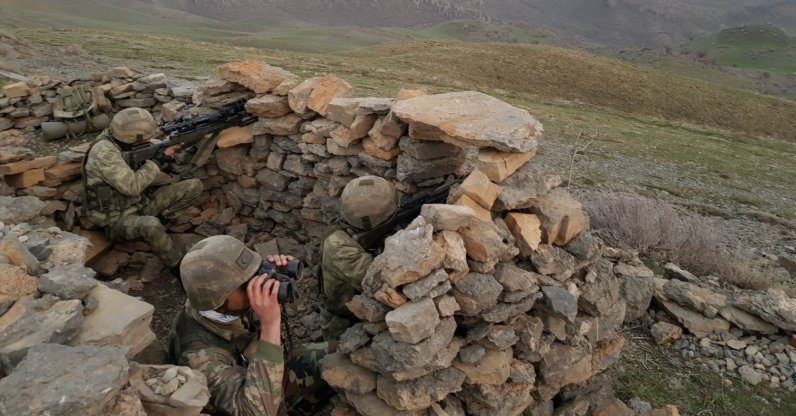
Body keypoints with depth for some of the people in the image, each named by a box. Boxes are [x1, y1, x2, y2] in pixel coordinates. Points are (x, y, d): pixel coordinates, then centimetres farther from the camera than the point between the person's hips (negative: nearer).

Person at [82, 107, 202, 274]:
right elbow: (132, 187, -31)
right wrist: (160, 160, -24)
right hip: (117, 219, -7)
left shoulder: (125, 141, -3)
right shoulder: (103, 152, -26)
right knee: (151, 225, -42)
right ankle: (179, 267, -24)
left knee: (194, 186, -5)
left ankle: (159, 221, 1)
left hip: (141, 203, 7)